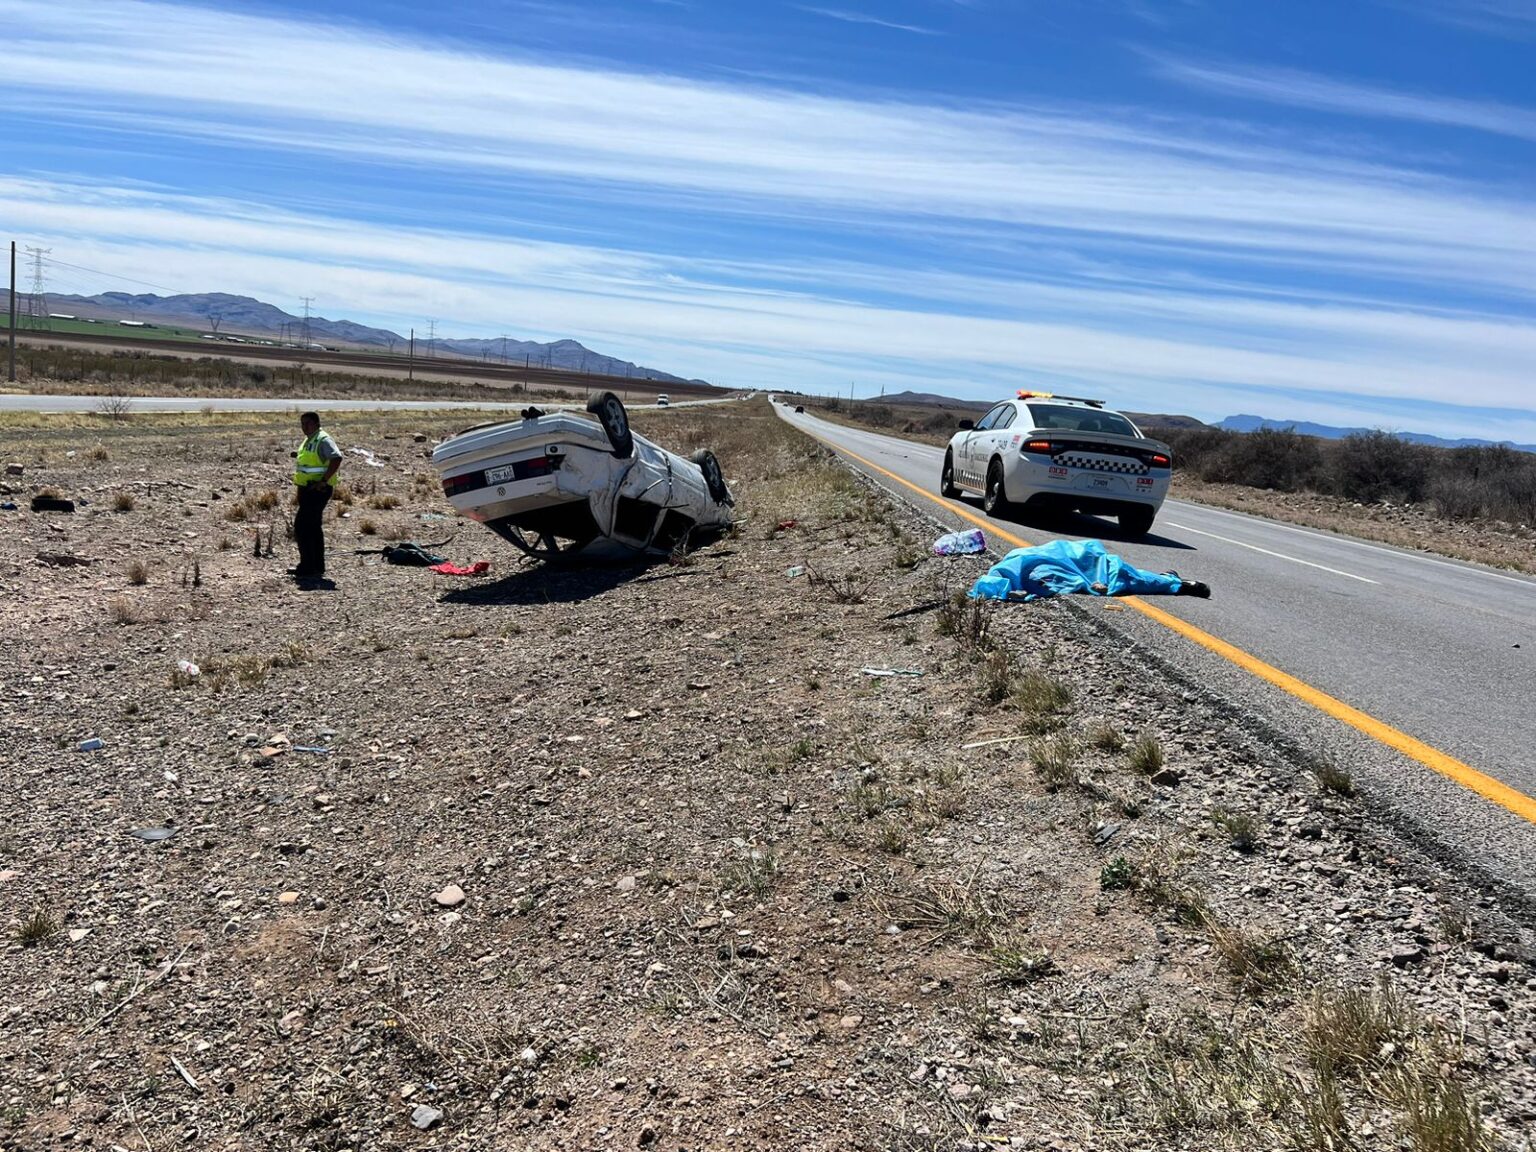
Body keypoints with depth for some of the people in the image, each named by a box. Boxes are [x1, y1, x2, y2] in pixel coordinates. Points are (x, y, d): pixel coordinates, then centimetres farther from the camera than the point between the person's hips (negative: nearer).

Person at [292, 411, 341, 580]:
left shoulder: (323, 439, -15)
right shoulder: (309, 440, 16)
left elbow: (336, 458, -30)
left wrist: (324, 481, -30)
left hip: (317, 490, -11)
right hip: (307, 489, 11)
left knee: (301, 526, -13)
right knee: (313, 527, 14)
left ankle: (307, 567, -10)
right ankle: (317, 567, 21)